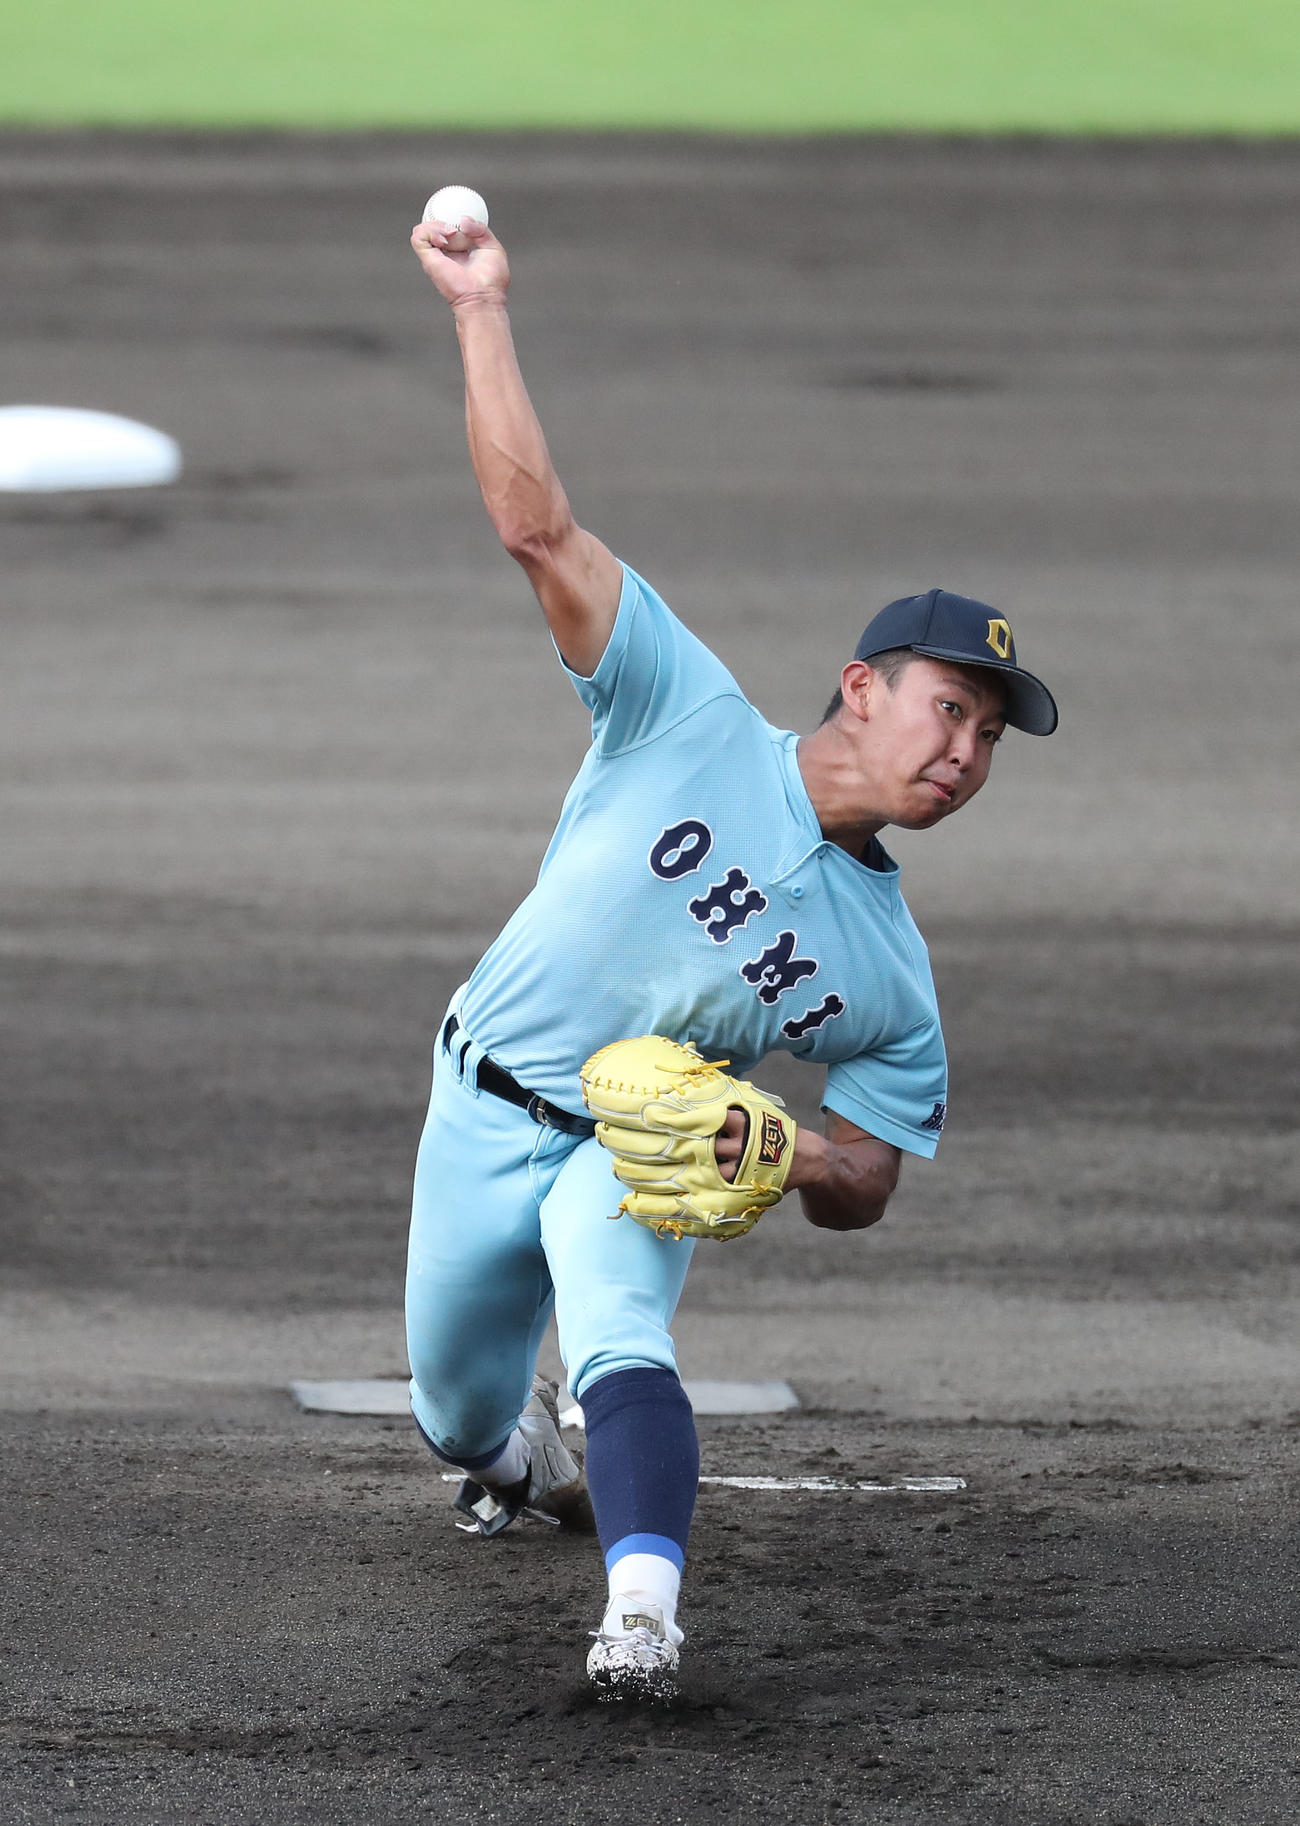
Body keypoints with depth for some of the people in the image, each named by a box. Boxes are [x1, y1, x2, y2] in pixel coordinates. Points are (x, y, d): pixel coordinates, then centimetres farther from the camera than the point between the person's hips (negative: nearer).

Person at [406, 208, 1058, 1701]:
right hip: (487, 1109, 1)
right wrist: (480, 310, -27)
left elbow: (864, 1186, -2)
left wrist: (796, 1156, -26)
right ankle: (516, 1445, 52)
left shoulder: (894, 986, -11)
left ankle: (641, 1612, -49)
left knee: (616, 1338, -31)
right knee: (453, 1403, 14)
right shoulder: (692, 718, -16)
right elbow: (537, 524, -21)